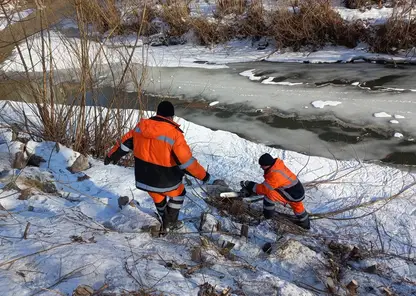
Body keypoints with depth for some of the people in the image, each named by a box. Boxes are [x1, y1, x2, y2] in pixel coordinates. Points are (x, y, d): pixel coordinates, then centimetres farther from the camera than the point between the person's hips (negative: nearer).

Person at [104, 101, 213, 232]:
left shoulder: (141, 126, -5)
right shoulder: (174, 134, -23)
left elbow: (125, 142, 9)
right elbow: (187, 160, -21)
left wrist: (111, 156, 26)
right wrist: (203, 175, -11)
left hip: (144, 177, 5)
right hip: (165, 180, -5)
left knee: (158, 198, 30)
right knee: (178, 194, 25)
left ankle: (166, 223, 51)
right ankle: (170, 223, 32)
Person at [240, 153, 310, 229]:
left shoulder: (275, 175, -31)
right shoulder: (277, 165, -3)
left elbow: (264, 189, -25)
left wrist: (249, 185, -19)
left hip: (294, 195, -9)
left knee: (269, 194, -18)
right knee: (297, 206, 35)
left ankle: (267, 214, 0)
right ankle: (305, 223, 58)